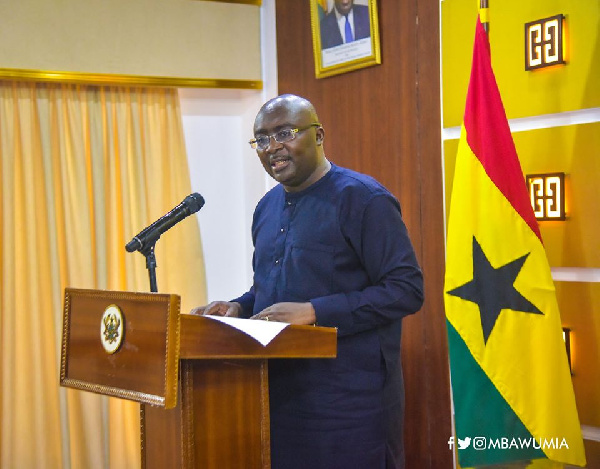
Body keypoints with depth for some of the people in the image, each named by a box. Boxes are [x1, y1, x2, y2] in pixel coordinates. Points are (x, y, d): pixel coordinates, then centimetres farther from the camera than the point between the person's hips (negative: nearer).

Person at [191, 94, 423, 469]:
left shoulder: (362, 199, -10)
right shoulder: (267, 207, 14)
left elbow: (407, 290, -16)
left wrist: (314, 311, -22)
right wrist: (240, 308, 3)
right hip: (280, 395, 7)